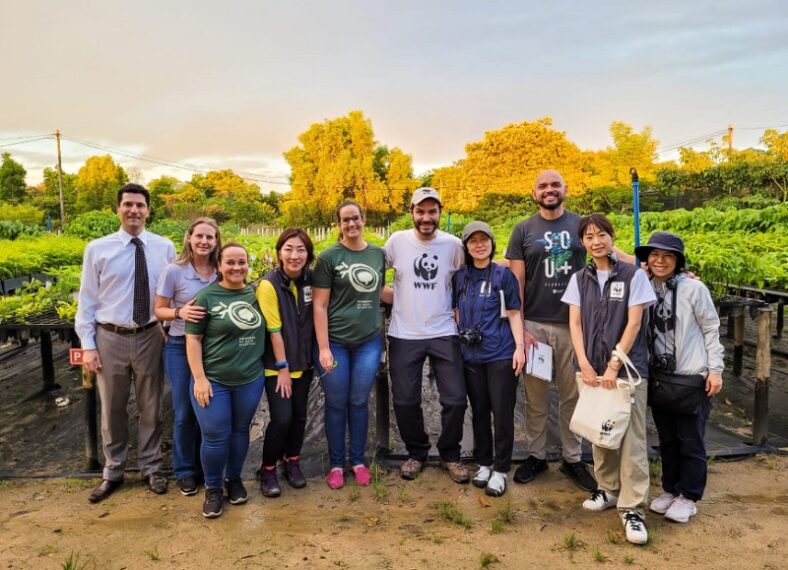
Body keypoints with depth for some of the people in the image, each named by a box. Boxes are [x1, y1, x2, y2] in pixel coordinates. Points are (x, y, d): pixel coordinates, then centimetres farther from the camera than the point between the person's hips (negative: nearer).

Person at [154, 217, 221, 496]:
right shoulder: (174, 270, -10)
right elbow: (159, 311, -4)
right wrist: (179, 312, -25)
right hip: (181, 347, -2)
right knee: (184, 412, 7)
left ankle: (206, 465, 30)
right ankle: (185, 470, 26)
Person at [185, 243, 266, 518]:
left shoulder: (256, 294, 4)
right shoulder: (207, 296, -7)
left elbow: (270, 330, 12)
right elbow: (193, 339, -7)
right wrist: (199, 378, -13)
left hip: (250, 379, 3)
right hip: (213, 381, -3)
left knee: (240, 431, 15)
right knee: (215, 437, 1)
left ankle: (234, 479, 36)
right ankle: (213, 488, 23)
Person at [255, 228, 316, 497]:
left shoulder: (310, 279, -4)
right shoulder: (269, 284, -17)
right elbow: (274, 330, -17)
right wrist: (282, 368, -14)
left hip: (303, 362, 5)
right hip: (277, 365, -5)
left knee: (299, 415, 12)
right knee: (282, 418, -8)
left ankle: (291, 461, 34)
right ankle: (267, 470, 15)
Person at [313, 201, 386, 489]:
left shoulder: (379, 254, 5)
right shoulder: (328, 257, -7)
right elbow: (319, 305, -9)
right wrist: (323, 348, -13)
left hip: (369, 341, 3)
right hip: (335, 342, -3)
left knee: (359, 402, 12)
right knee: (336, 403, 8)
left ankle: (358, 460, 29)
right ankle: (336, 464, 25)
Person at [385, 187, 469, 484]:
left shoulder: (453, 244, -1)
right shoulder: (397, 241, -3)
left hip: (444, 333, 0)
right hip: (404, 335, 0)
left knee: (456, 399, 1)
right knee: (405, 400, 7)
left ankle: (450, 454, 25)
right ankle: (416, 453, 30)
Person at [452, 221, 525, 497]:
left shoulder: (504, 275, -1)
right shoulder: (460, 277, 8)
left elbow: (514, 313, -1)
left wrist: (519, 347, -8)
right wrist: (456, 346, 11)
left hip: (501, 354, -3)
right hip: (471, 355, 3)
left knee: (502, 412, 1)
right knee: (479, 410, 11)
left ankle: (500, 470, 14)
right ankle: (483, 464, 26)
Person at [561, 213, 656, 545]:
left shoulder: (633, 275, -2)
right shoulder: (579, 279, 7)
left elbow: (634, 323, -7)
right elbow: (575, 323, 3)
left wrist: (614, 365, -13)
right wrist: (585, 364, -8)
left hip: (628, 367, -3)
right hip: (591, 368, 4)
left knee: (632, 437, -3)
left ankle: (632, 508, 4)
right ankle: (607, 489, 28)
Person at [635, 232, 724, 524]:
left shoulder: (693, 288, -10)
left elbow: (711, 331, -4)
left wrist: (715, 370, -7)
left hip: (692, 378, -4)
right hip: (659, 378, 4)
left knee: (690, 441, 6)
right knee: (667, 439, 16)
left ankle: (688, 497, 21)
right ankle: (670, 489, 31)